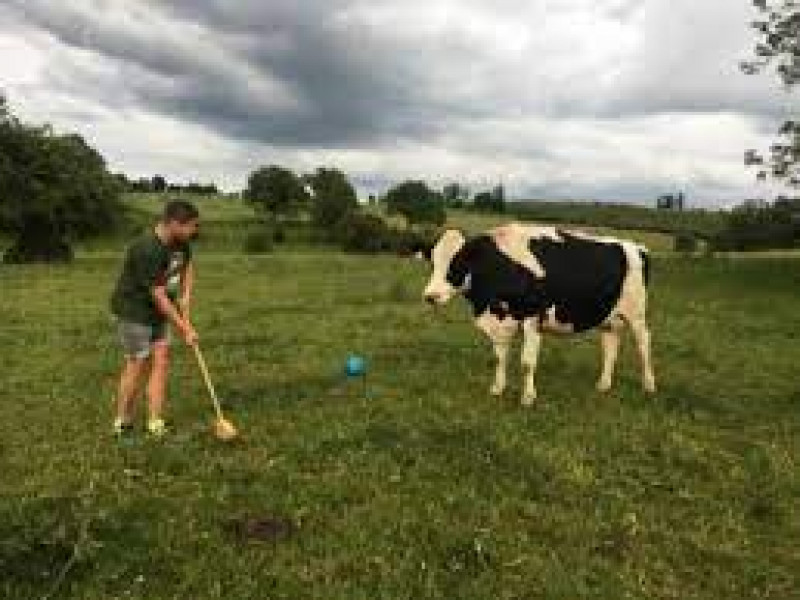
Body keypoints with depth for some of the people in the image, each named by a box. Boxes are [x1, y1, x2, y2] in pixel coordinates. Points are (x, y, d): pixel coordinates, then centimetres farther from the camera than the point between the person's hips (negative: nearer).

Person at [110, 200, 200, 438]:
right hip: (133, 310, -8)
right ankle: (122, 423, 15)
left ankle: (155, 423, 7)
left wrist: (185, 297, 1)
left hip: (158, 311, 8)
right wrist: (184, 329, -21)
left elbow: (187, 265, 16)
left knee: (161, 360, 2)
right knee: (136, 365, -3)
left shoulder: (180, 242, -4)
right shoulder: (148, 250, -29)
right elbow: (158, 296, -26)